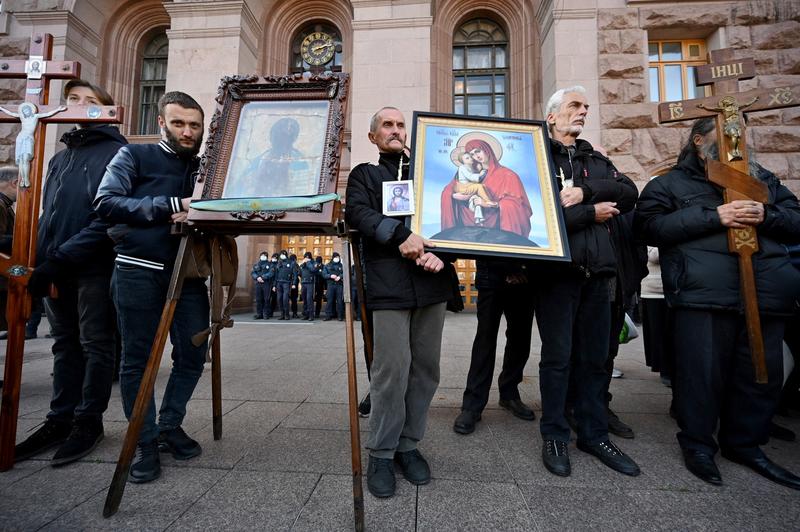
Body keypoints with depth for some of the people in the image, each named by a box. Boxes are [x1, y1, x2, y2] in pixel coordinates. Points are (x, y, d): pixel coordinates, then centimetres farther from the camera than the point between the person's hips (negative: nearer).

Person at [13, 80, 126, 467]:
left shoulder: (118, 154, -3)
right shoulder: (59, 158, 20)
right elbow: (46, 214, 21)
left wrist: (63, 256, -17)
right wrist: (38, 254, 4)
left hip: (95, 267, -7)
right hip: (56, 269, 7)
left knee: (96, 344, 3)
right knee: (65, 345, 13)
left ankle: (89, 421, 15)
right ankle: (61, 419, 24)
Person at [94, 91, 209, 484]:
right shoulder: (135, 156, 5)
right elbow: (105, 202, -9)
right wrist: (171, 206, -19)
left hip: (187, 273, 4)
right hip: (138, 271, -3)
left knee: (193, 356, 4)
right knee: (137, 360, 3)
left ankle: (170, 426, 25)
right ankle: (145, 443, 18)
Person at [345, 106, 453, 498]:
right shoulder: (364, 174, 17)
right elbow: (357, 212, -3)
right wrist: (400, 235, -18)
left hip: (432, 282, 4)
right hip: (389, 283, -3)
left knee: (425, 367, 5)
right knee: (392, 367, -7)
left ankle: (408, 444, 20)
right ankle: (381, 453, 11)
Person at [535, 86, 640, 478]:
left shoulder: (595, 160, 20)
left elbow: (629, 193, 3)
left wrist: (585, 192, -12)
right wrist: (592, 214, -6)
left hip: (597, 269, 6)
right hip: (557, 269, -5)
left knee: (595, 357, 11)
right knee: (557, 356, 2)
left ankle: (594, 434, 26)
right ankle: (554, 436, 17)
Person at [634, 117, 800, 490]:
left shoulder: (761, 178, 26)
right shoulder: (671, 183, 9)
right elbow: (648, 225, -7)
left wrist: (767, 216, -2)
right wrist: (713, 216, -13)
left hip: (764, 293, 6)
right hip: (703, 294, -5)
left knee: (763, 372, 11)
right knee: (703, 371, -3)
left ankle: (745, 444, 30)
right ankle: (698, 444, 16)